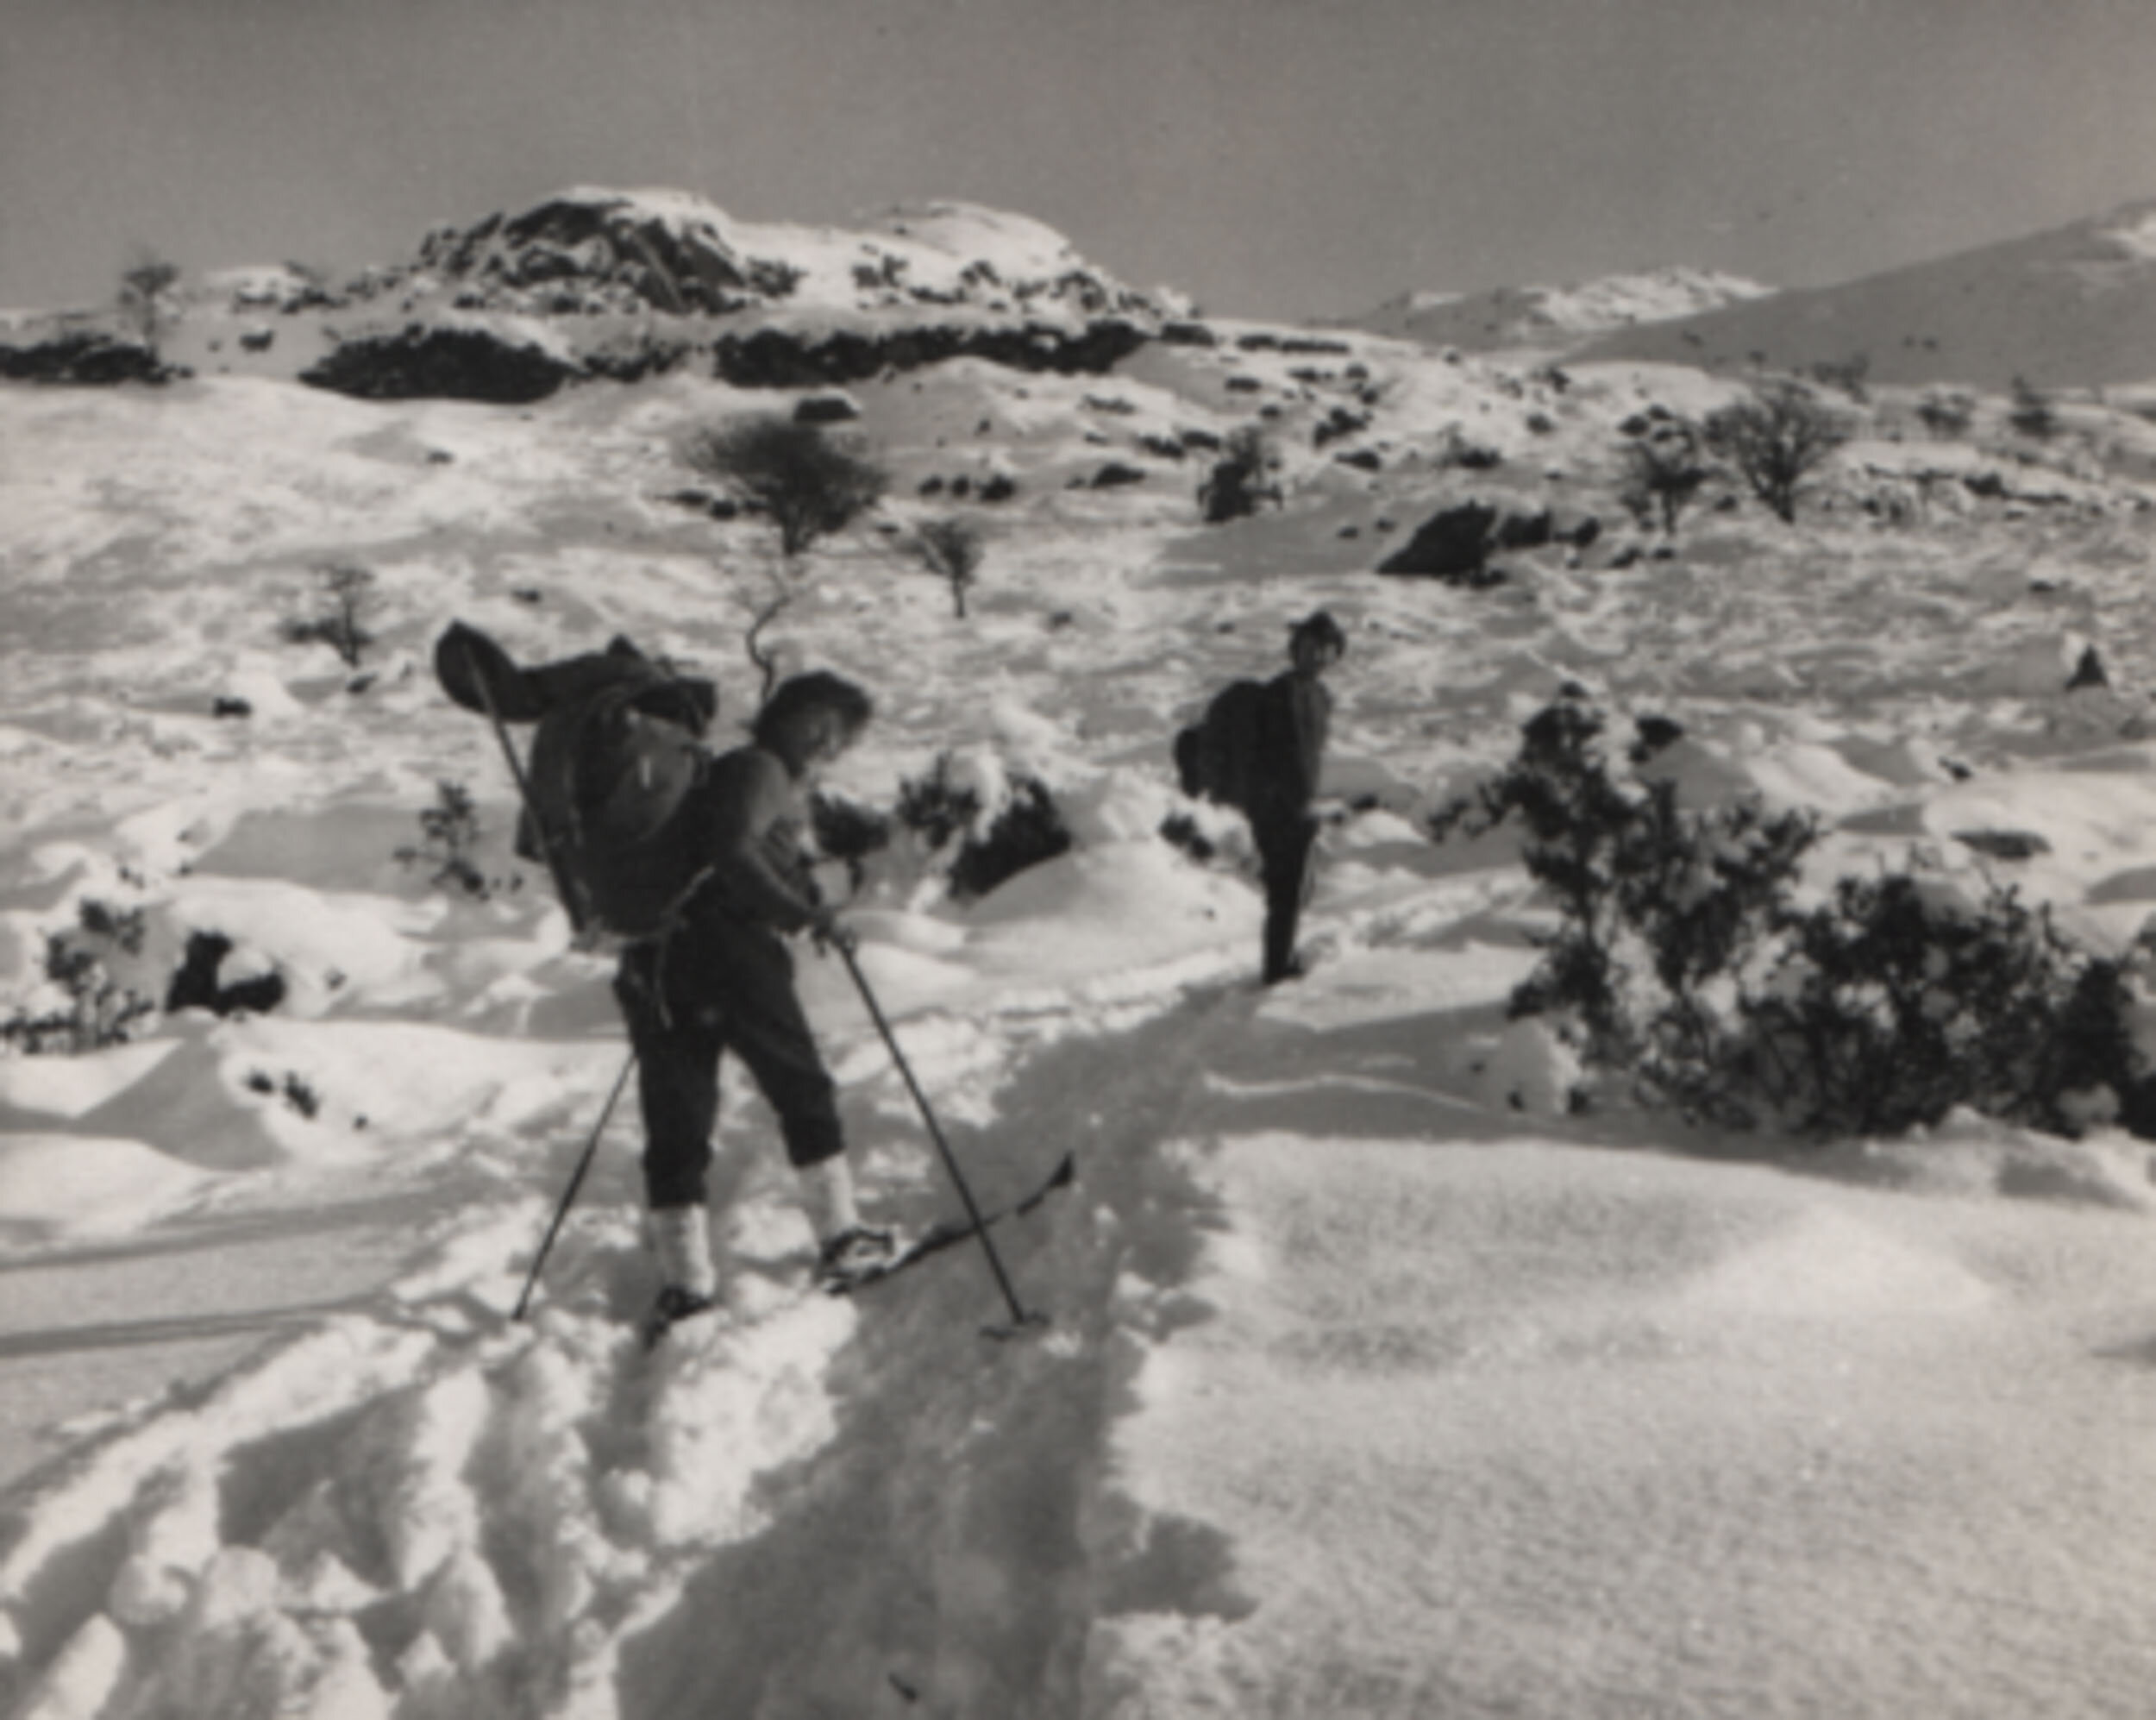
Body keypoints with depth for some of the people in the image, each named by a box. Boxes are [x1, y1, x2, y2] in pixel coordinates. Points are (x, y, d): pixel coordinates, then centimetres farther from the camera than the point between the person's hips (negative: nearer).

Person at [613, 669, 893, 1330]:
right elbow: (732, 852, -21)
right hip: (727, 948, -8)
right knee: (803, 1091, 9)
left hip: (656, 956, 8)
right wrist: (808, 914, -19)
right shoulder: (761, 772, -4)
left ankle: (683, 1278, 4)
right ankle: (839, 1237, 15)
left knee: (676, 1119, 6)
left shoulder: (724, 771, 24)